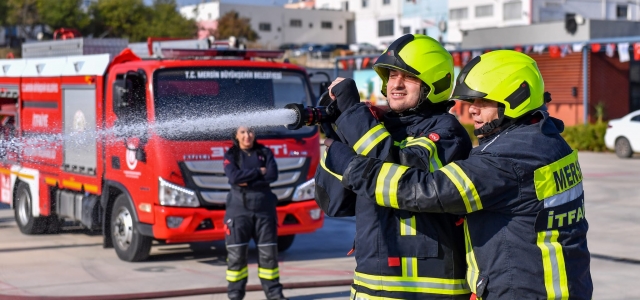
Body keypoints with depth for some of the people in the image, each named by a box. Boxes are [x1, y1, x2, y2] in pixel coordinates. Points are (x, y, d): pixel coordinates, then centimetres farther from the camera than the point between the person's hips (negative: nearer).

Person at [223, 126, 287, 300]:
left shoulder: (265, 152, 9)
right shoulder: (231, 155, 4)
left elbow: (273, 175, -6)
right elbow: (234, 177, -13)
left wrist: (247, 180, -13)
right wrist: (258, 172, -9)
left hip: (264, 208, 2)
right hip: (239, 209, -2)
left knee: (269, 252, 3)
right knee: (236, 253, -3)